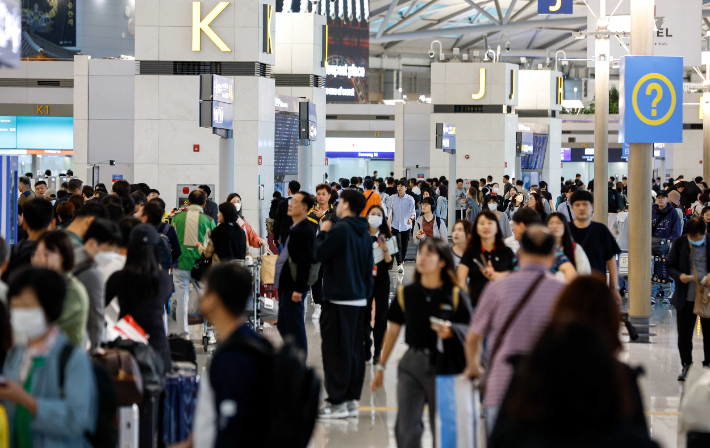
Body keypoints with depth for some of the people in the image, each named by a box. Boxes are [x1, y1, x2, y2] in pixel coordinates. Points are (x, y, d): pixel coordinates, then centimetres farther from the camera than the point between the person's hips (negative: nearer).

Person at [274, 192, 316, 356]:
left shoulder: (305, 231, -16)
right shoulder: (294, 229, 16)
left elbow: (305, 262, -21)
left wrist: (298, 289, -22)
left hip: (294, 287, -11)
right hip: (285, 285, 11)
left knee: (294, 328, -4)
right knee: (283, 325, 16)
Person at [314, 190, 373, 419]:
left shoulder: (340, 230, -14)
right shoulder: (364, 233, 12)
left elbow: (318, 254, -13)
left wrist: (323, 233, 3)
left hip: (339, 299, -8)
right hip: (359, 299, 8)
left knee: (335, 350, -4)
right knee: (354, 350, 11)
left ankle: (337, 402, -5)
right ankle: (351, 399, 14)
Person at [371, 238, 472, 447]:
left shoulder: (455, 295, -4)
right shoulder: (406, 294, 4)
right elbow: (393, 330, 11)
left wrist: (451, 331, -23)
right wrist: (381, 367, 15)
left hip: (442, 365, -2)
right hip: (412, 363, 2)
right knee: (406, 429, -3)